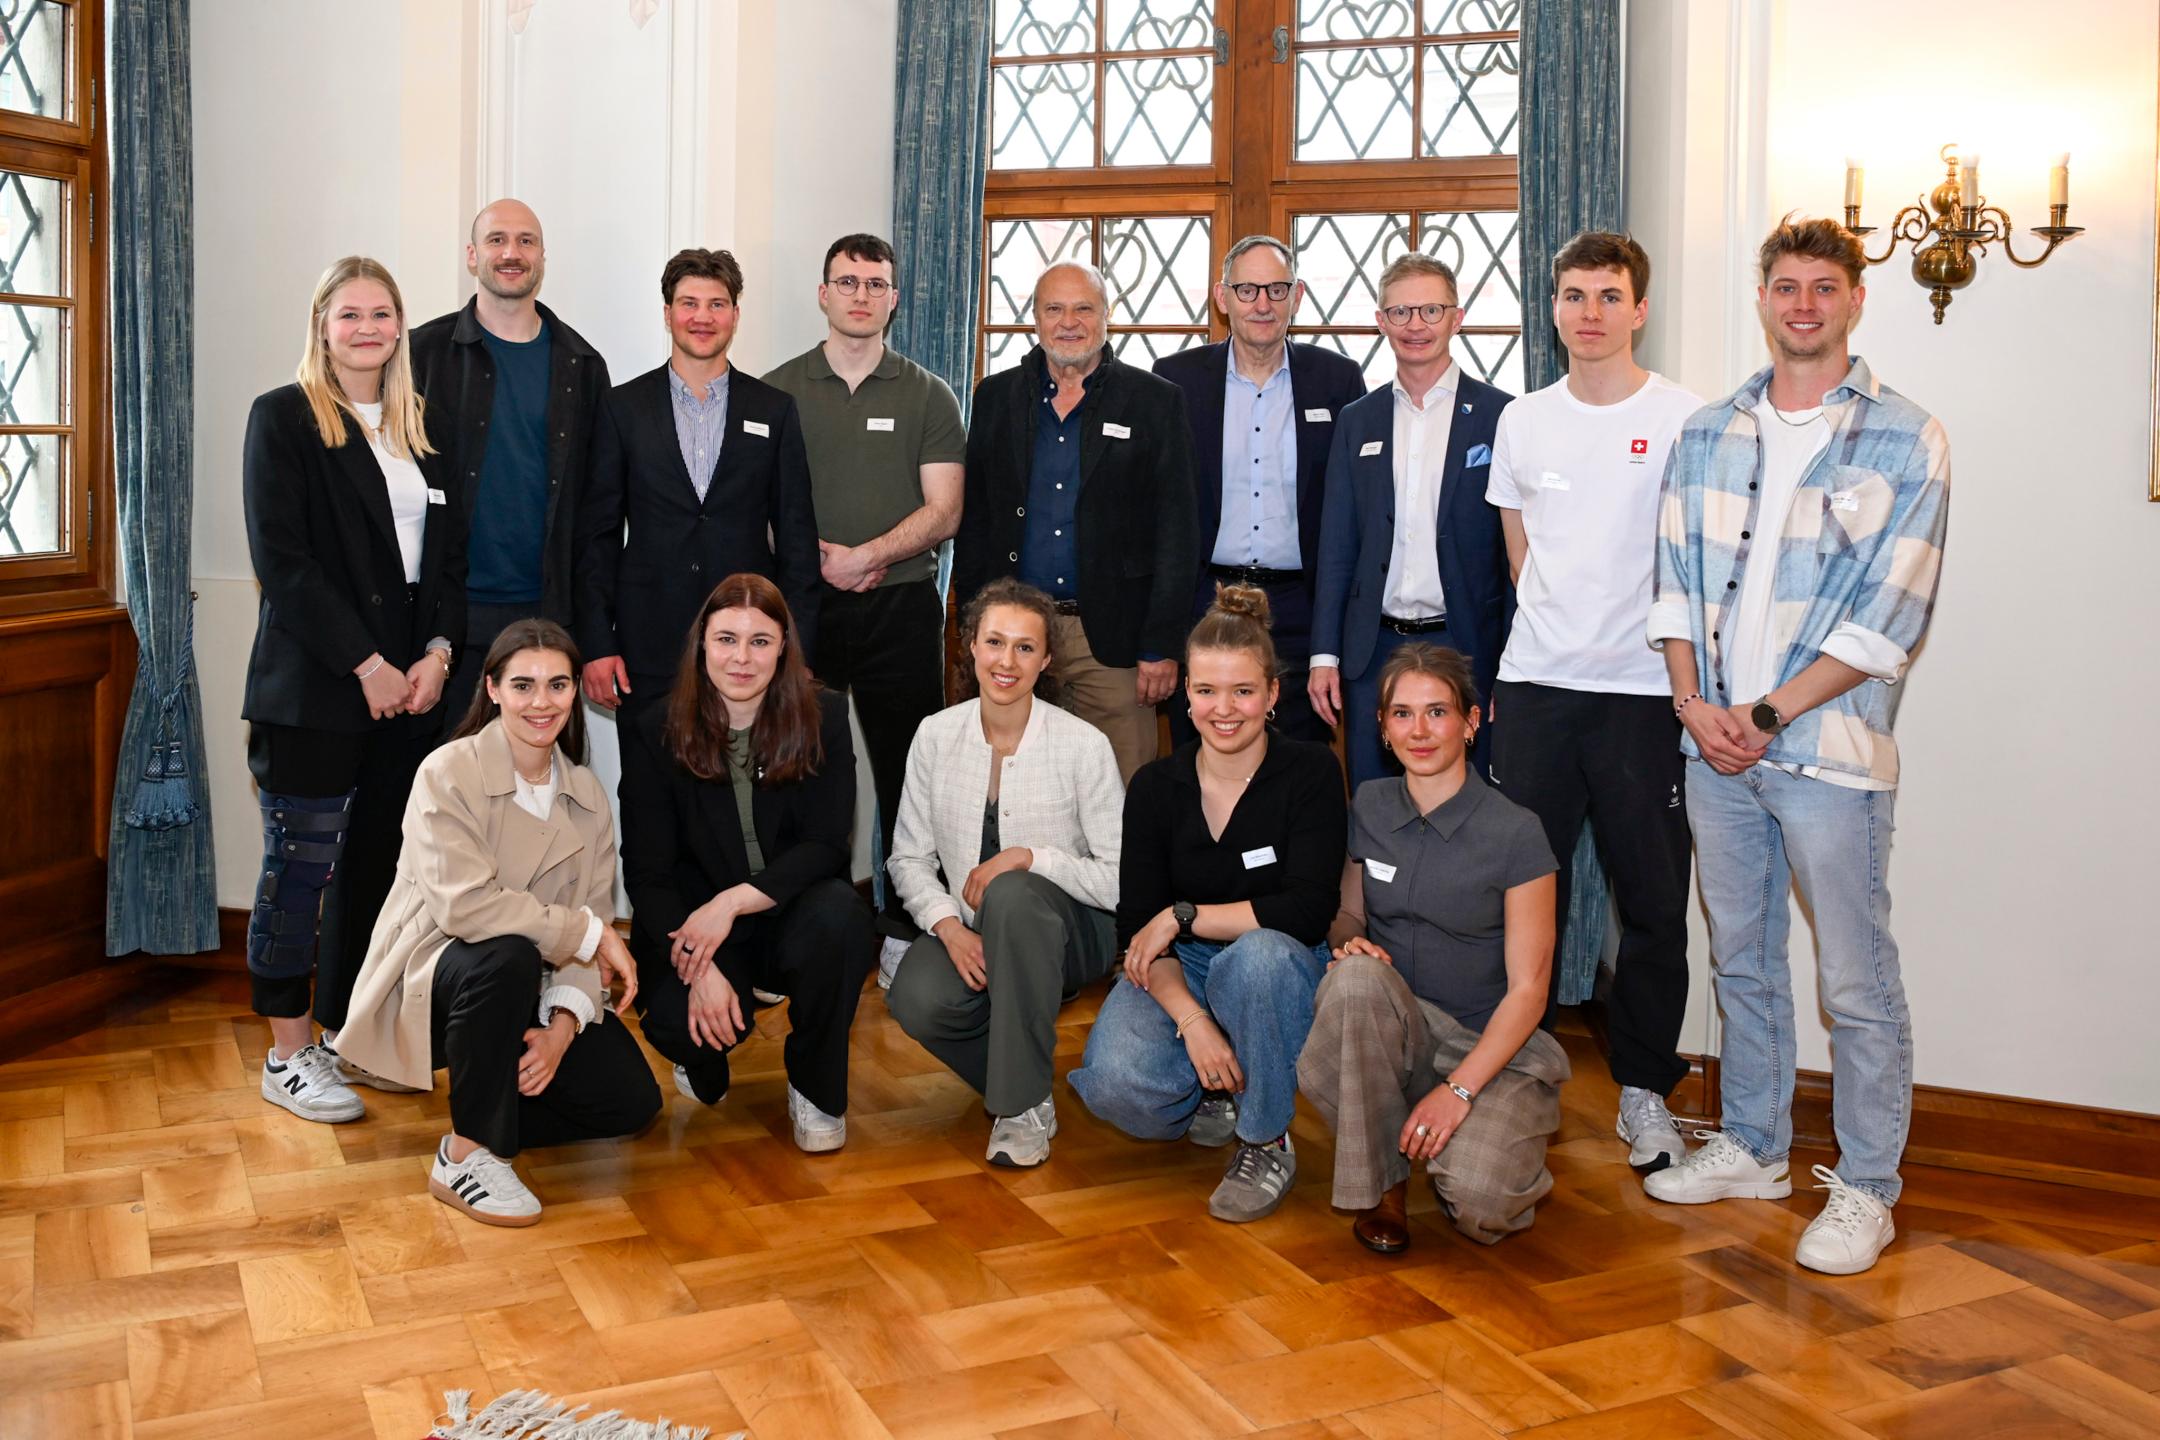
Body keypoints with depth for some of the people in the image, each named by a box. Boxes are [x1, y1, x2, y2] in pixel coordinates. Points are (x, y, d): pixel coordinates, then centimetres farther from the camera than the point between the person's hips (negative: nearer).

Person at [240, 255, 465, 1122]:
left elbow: (450, 552, 13)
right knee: (301, 863, 0)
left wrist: (438, 651, -3)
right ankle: (288, 1056, 10)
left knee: (375, 863, 9)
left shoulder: (419, 429, 14)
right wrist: (364, 664, -14)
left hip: (408, 685, 5)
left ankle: (350, 1034, 21)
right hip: (314, 685, -5)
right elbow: (282, 560, -10)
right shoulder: (283, 418, -2)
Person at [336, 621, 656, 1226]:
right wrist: (585, 932, -23)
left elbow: (596, 916, -3)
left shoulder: (587, 795, 2)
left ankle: (487, 1120, 13)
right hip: (429, 978, -5)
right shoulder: (449, 773, -15)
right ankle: (468, 1159, -22)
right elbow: (464, 904, -28)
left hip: (524, 993, 5)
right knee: (508, 956, -38)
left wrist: (563, 1025, -18)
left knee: (632, 1098, -11)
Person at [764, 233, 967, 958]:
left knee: (908, 775, 1)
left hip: (902, 607, 0)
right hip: (802, 603, 0)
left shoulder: (928, 396, 8)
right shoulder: (777, 392, 8)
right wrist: (820, 559, -9)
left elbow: (943, 511, 1)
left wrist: (870, 554, -13)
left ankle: (905, 928, 11)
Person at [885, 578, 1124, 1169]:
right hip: (969, 931, 3)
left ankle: (1026, 1103, -22)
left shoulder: (1084, 745, -12)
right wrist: (948, 926, -16)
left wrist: (1028, 857, -24)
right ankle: (1014, 1074, 5)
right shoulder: (936, 736, -1)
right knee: (917, 999, -30)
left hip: (1067, 932, -2)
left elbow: (1121, 879, -12)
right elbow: (909, 858, 2)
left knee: (1011, 894, -37)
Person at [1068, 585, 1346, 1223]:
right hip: (1179, 976, 2)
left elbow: (1309, 911, -18)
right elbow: (1138, 926, -7)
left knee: (1259, 954, -38)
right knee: (1114, 1085, -27)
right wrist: (1192, 1022, -23)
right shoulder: (1155, 787, -2)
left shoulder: (1311, 772, -9)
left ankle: (1267, 1144, -14)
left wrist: (1184, 916, -18)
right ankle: (1213, 1099, 9)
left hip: (1280, 973, -2)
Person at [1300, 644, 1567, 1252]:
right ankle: (1383, 1179, -13)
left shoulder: (1515, 833, -11)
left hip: (1492, 1048, -3)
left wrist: (1459, 1089, -22)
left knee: (1477, 1202, -30)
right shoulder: (1369, 806, 2)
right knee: (1355, 977, -32)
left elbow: (1527, 989, -11)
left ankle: (1489, 1151, 10)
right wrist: (1350, 943, -11)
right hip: (1396, 1033, 3)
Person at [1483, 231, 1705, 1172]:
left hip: (1643, 694, -3)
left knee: (1652, 903, 4)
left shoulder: (1683, 419, -1)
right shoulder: (1523, 420, 10)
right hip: (1534, 686, 3)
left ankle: (1643, 1093, 19)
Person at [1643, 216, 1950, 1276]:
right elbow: (1675, 580, 10)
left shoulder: (1904, 440, -3)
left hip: (1828, 749, -4)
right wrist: (1695, 703, -5)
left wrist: (1767, 715, -12)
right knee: (1740, 959, 15)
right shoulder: (1706, 435, 11)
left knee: (1857, 980, 1)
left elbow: (1888, 613, -9)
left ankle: (1865, 1189, 15)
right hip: (1715, 743, 5)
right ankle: (1752, 1149, 30)